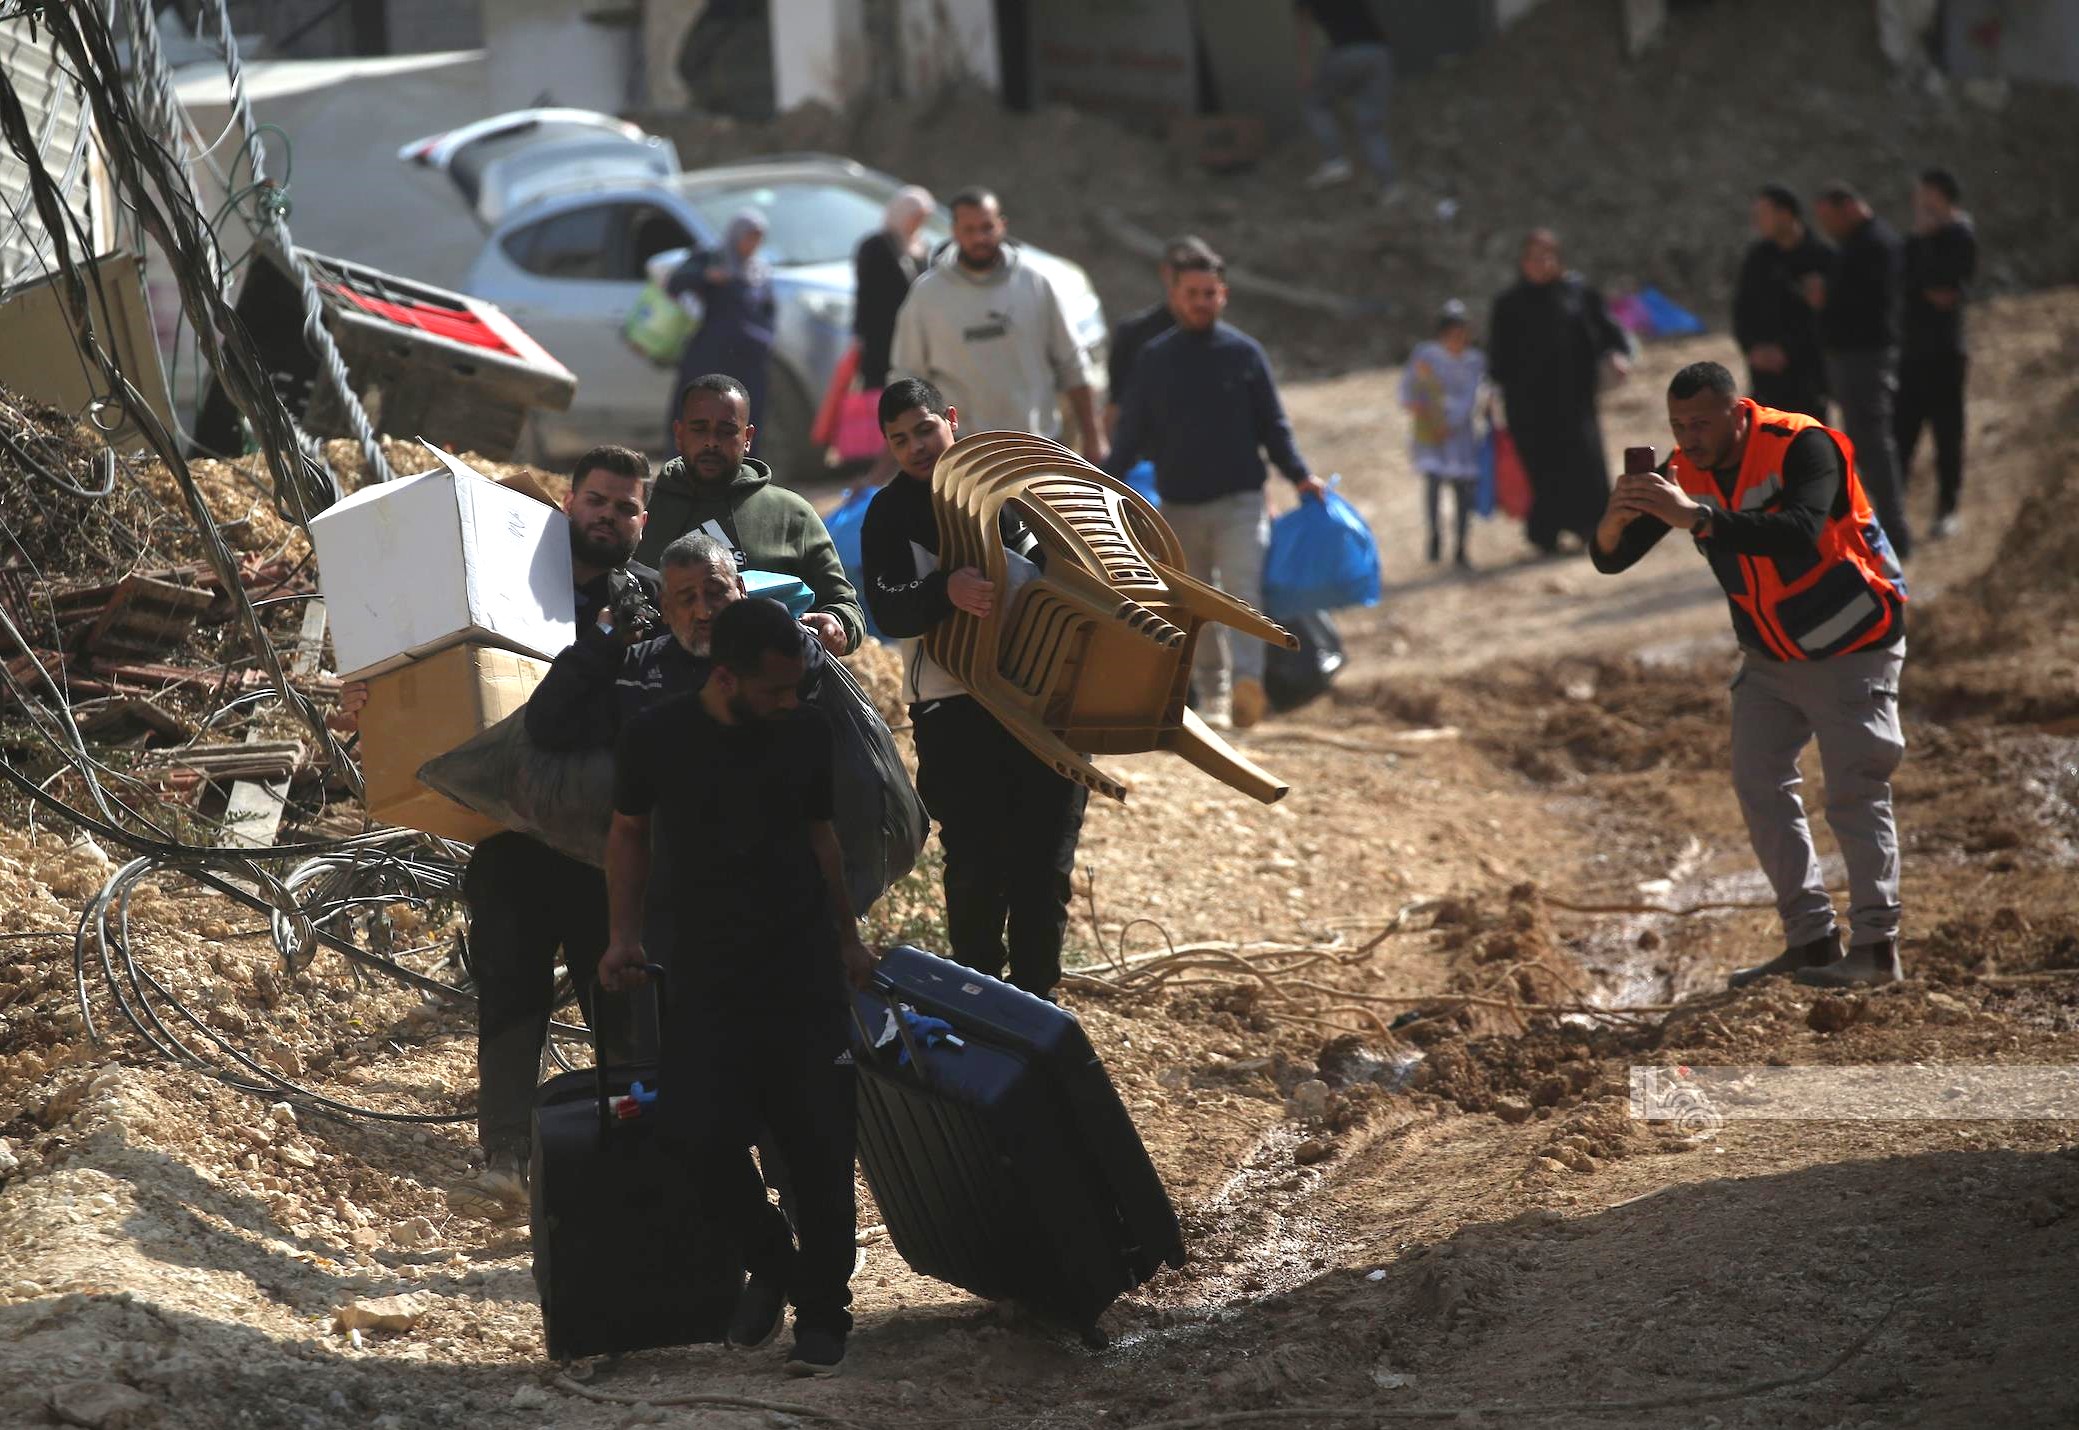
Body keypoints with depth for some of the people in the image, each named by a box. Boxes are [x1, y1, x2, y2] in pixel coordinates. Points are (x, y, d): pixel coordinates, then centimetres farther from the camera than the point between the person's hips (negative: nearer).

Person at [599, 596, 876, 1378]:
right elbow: (630, 832, 8)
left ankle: (822, 1313, 13)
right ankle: (769, 1261, 17)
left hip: (805, 966, 1)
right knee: (701, 1138, -12)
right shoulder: (657, 737, -7)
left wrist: (847, 936, 20)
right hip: (707, 968, -1)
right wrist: (625, 934, -2)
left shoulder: (805, 732, 0)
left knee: (818, 1145, -1)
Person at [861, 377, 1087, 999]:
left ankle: (1036, 995, 15)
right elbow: (889, 613, -11)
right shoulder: (890, 513, 3)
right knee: (976, 865, -5)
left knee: (1045, 864, 3)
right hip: (955, 708, -2)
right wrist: (946, 591, -30)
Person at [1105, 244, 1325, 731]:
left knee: (1243, 590, -19)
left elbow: (1273, 426, 6)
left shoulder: (1244, 353, 3)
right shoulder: (1154, 359, 6)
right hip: (1179, 507, 2)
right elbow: (1132, 434, 9)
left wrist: (1300, 476, -6)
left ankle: (1246, 682, -32)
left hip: (1239, 502, -2)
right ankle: (1213, 694, 13)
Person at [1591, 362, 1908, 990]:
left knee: (1854, 793, -8)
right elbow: (1611, 561, -7)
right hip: (1770, 655, 7)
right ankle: (1811, 940, 8)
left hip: (1849, 646, -7)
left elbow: (1799, 534, -43)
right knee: (1759, 787, 2)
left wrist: (1697, 517, -50)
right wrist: (1616, 520, -31)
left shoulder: (1804, 447, -25)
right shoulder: (1684, 471, -6)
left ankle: (1876, 945, -3)